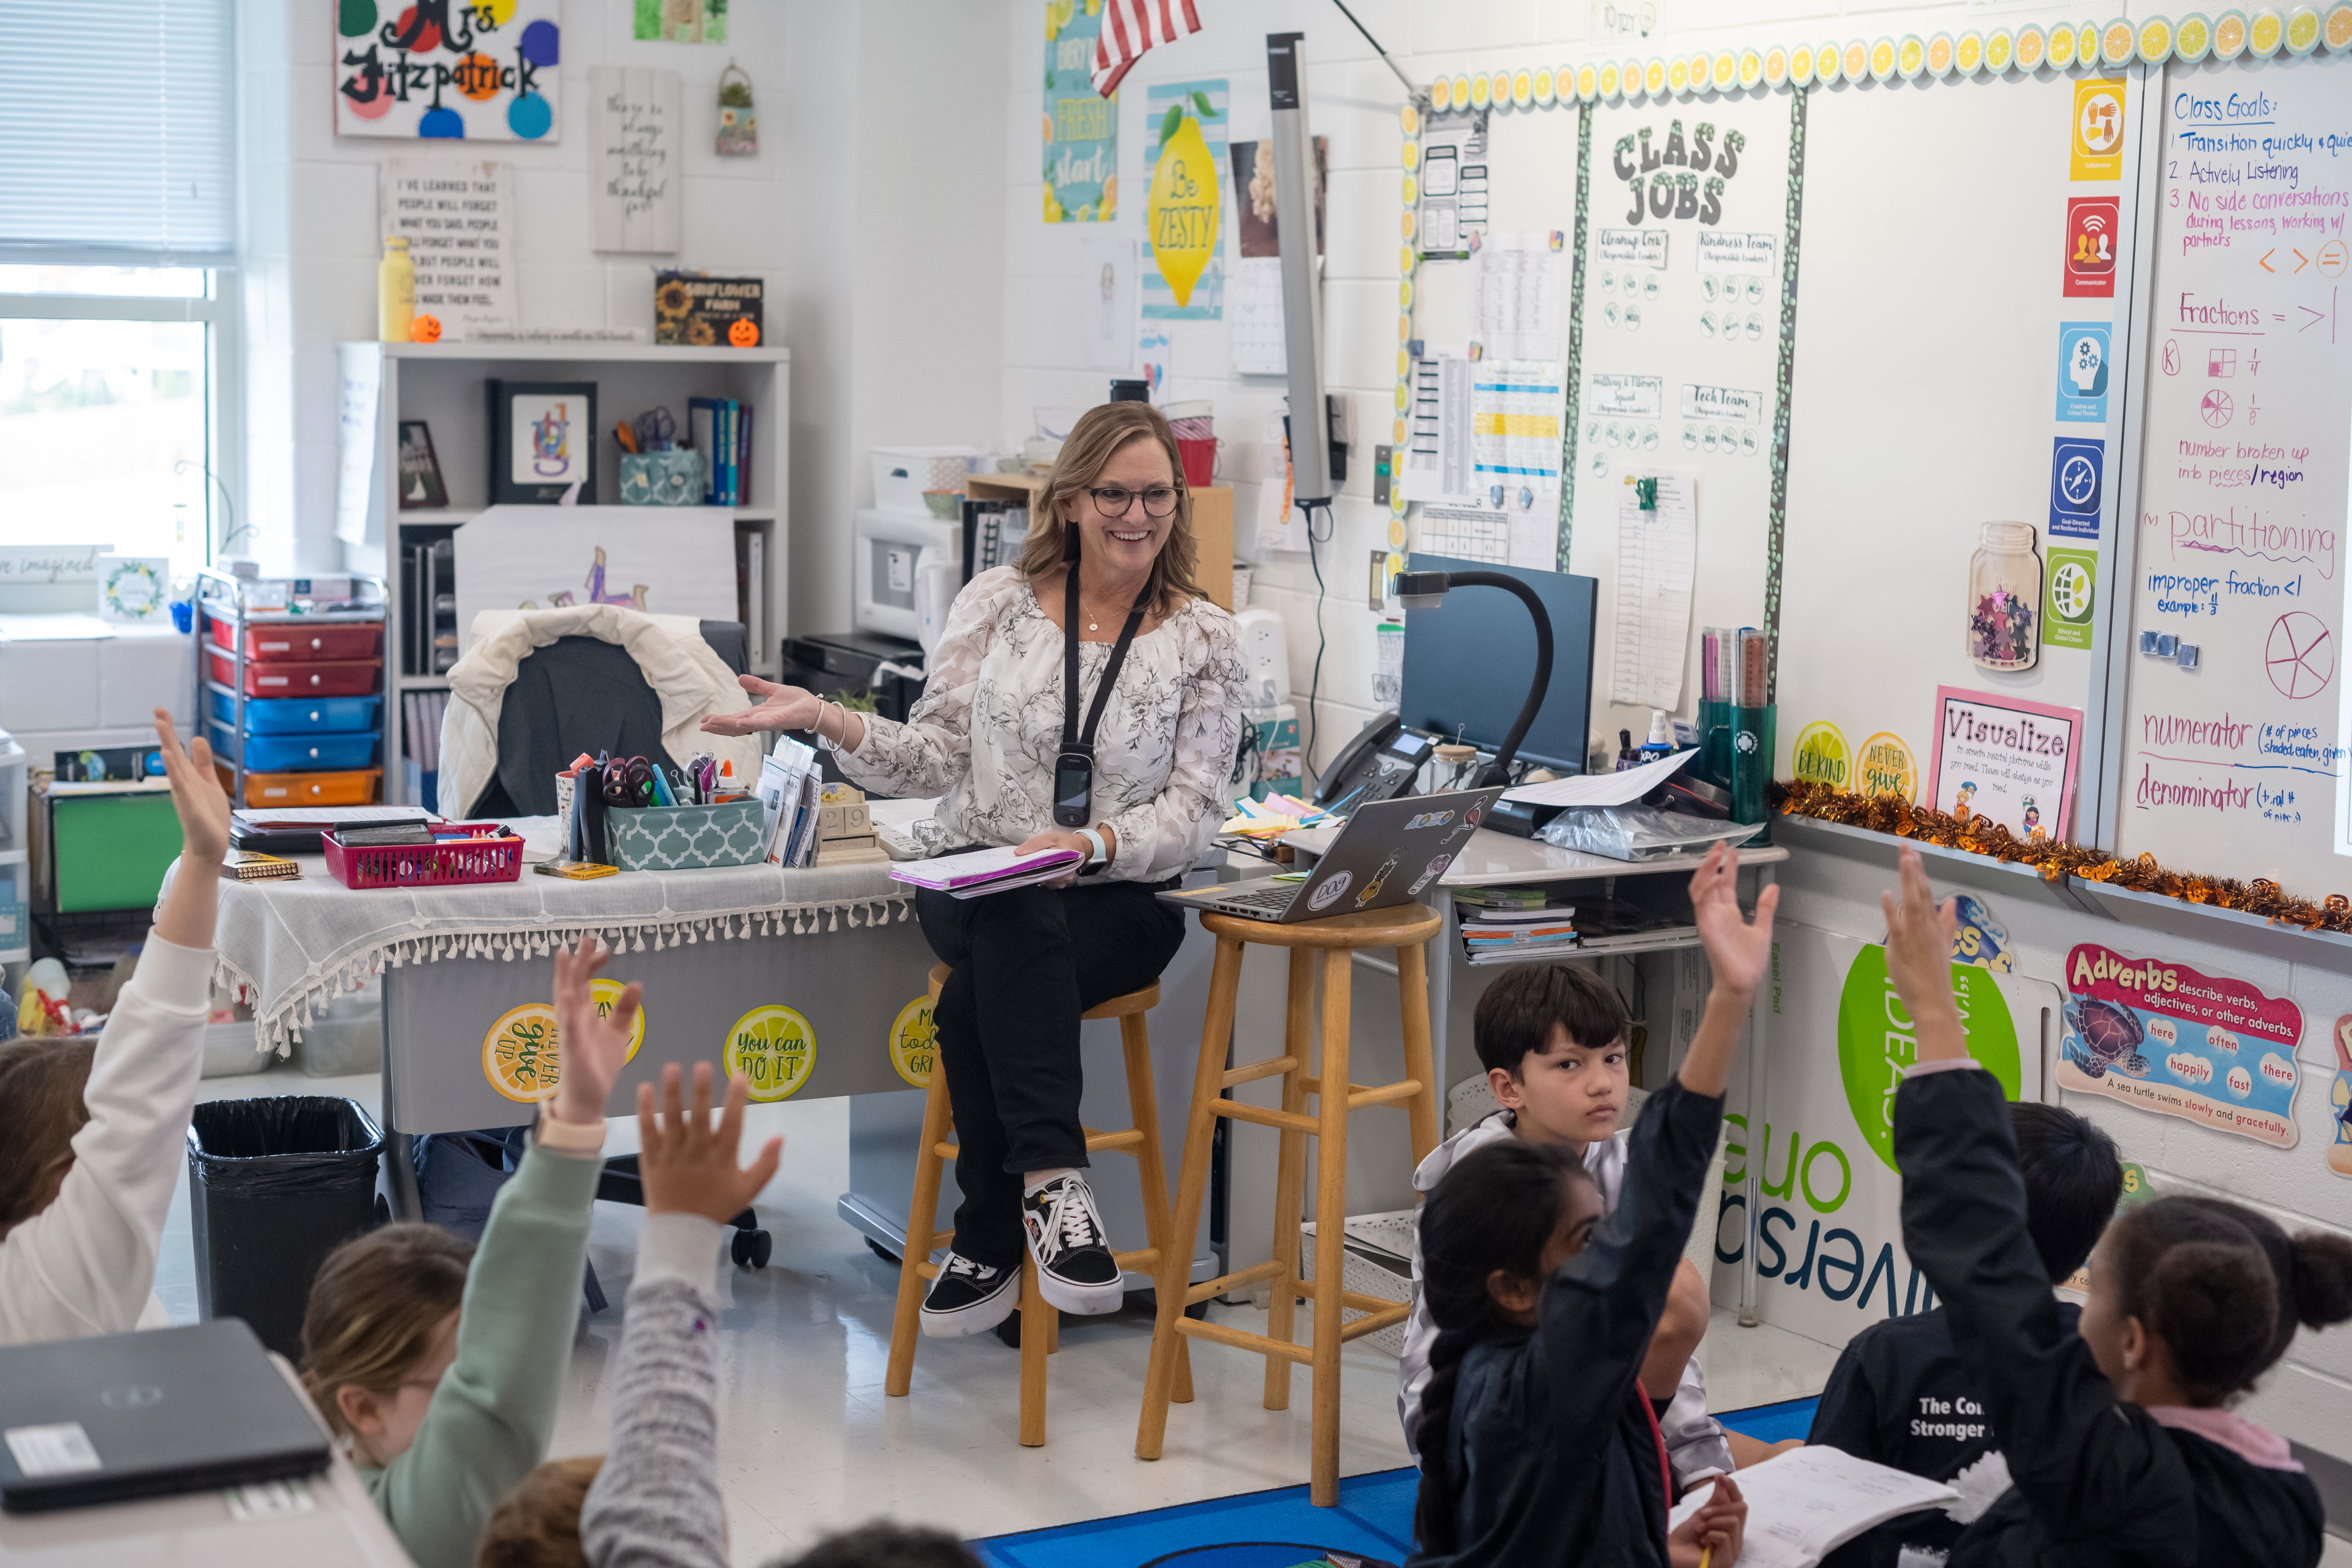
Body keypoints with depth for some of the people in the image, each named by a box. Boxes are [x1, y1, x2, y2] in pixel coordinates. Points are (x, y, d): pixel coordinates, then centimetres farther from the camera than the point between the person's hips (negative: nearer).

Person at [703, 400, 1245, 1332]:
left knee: (978, 1001, -31)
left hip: (1121, 899, 0)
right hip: (978, 887, 1)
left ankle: (990, 1245, -21)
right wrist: (823, 720, -12)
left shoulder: (1205, 640, 5)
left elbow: (1193, 809, -1)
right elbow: (936, 759, 4)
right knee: (1022, 927, -37)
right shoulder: (998, 602, 7)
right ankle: (1053, 1182, -36)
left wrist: (1093, 844, -20)